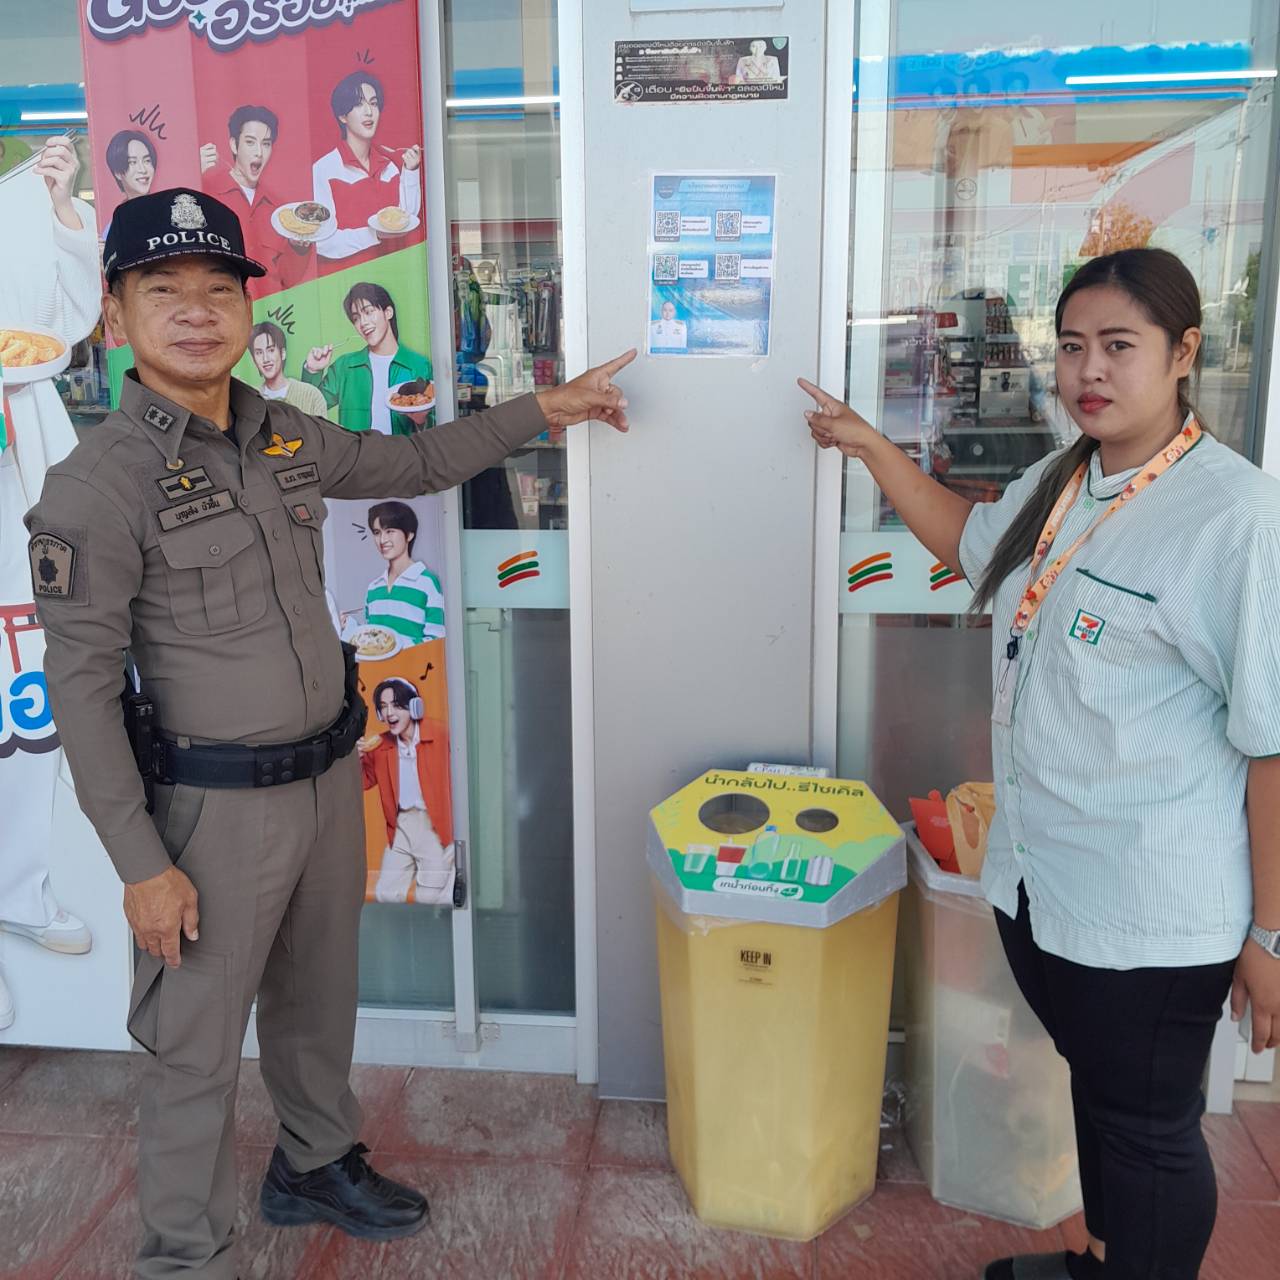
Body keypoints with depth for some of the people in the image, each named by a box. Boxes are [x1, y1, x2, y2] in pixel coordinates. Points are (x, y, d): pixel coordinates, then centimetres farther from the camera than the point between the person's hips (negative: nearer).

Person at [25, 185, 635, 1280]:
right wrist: (141, 865, -15)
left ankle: (317, 1166, 48)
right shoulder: (99, 483, -16)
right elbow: (81, 686, -15)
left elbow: (417, 462, 19)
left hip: (331, 771, 6)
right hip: (219, 805, -6)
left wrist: (544, 410, 17)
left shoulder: (286, 438, 3)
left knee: (318, 1000, 23)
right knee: (199, 1046, 9)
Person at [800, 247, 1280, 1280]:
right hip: (1036, 881, 8)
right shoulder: (1060, 484, 5)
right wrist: (869, 446, 21)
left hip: (1152, 912, -7)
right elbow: (968, 540, 26)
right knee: (1095, 1089, 26)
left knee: (1146, 1129, 13)